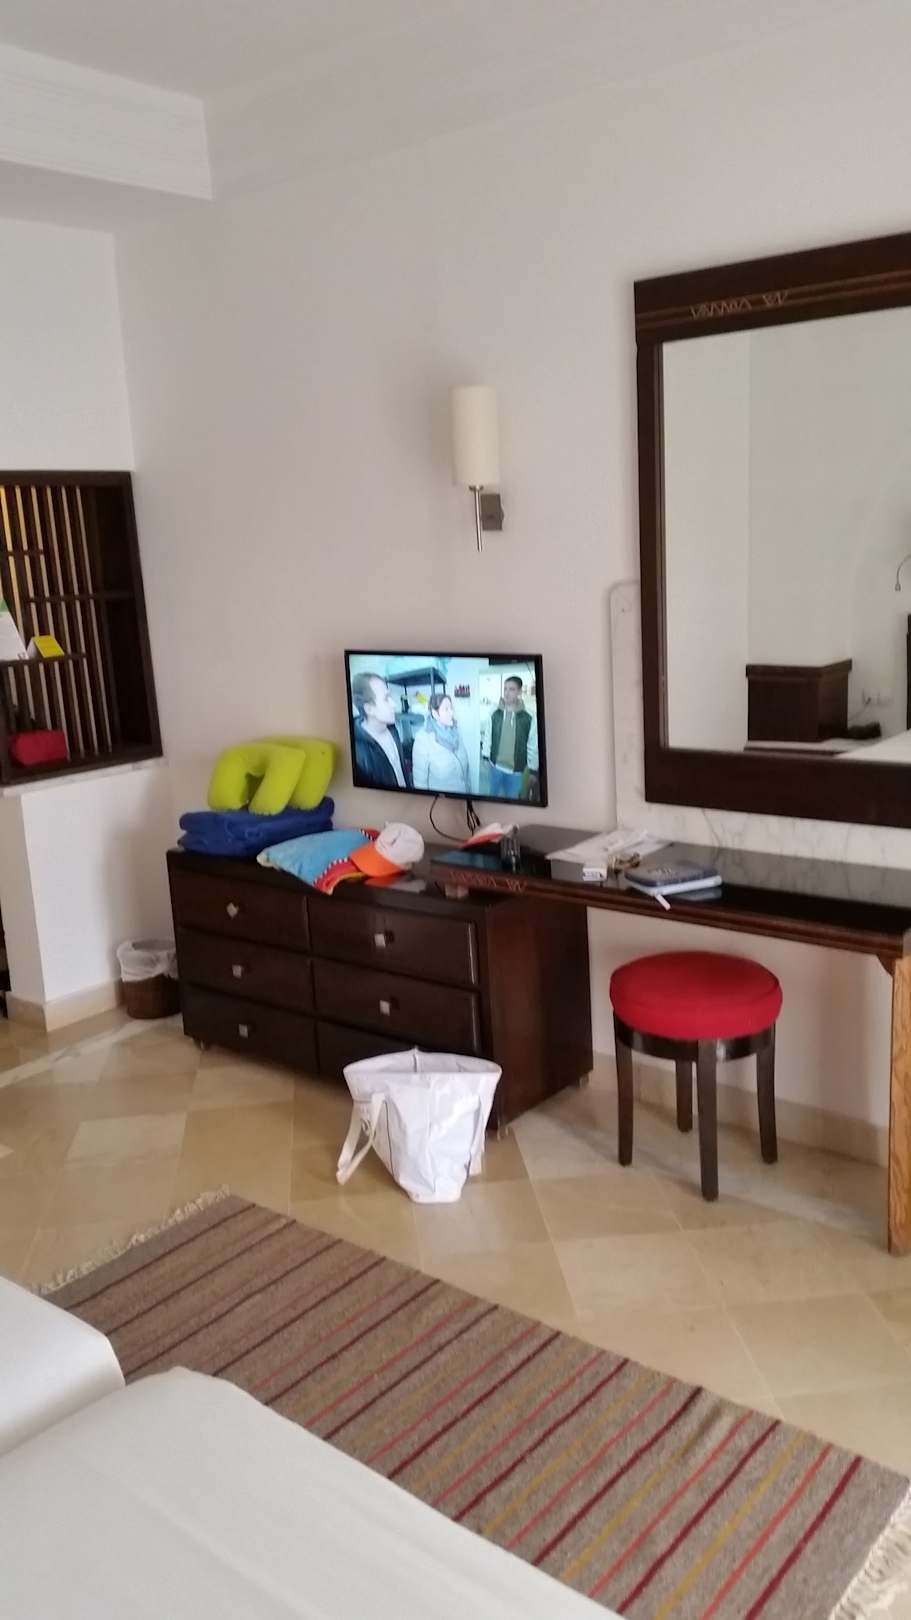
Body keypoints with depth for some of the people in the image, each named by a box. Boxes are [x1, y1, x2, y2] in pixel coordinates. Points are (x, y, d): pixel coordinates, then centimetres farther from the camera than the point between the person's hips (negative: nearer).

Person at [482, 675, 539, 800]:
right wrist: (486, 757, 7)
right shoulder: (495, 714, -7)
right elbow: (488, 736, 4)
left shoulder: (528, 717, -13)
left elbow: (533, 746, -8)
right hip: (496, 766, 2)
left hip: (516, 770, -2)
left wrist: (533, 770, -4)